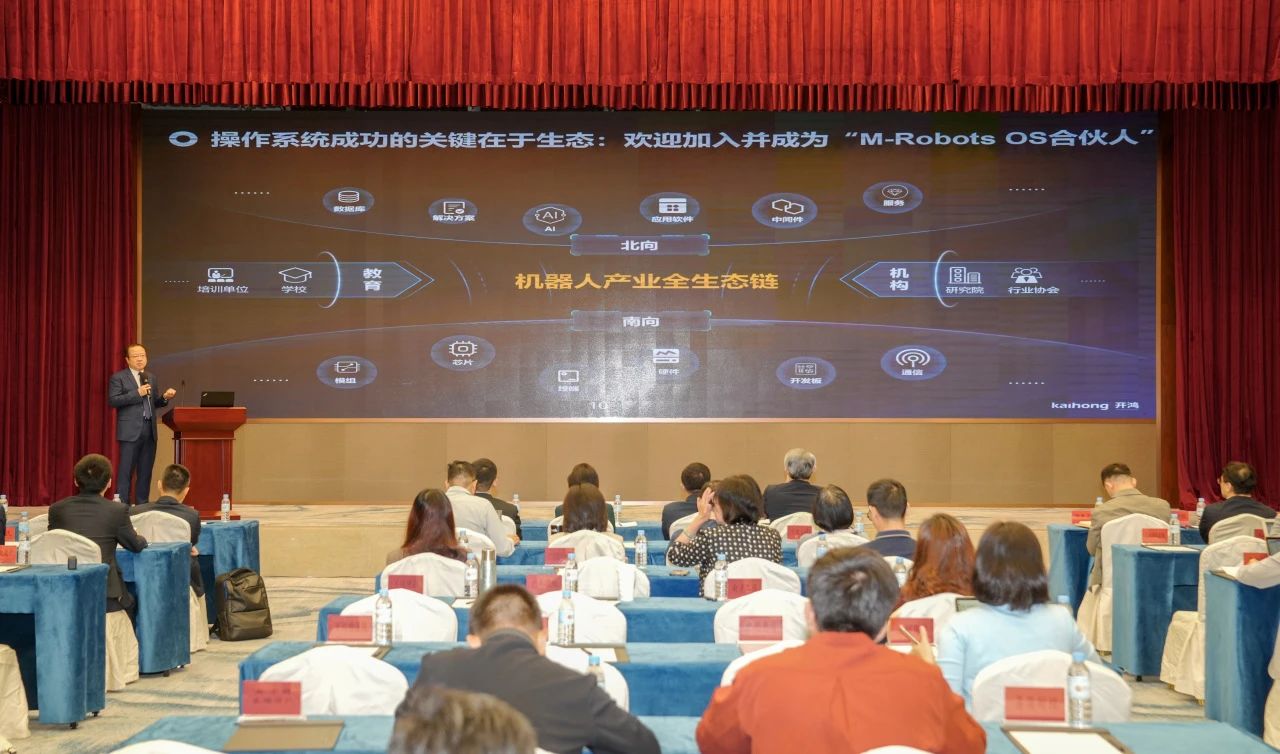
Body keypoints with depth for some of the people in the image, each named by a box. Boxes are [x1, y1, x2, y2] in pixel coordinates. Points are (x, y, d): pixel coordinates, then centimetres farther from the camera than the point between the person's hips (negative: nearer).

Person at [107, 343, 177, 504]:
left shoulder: (151, 377, 17)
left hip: (150, 431, 6)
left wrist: (165, 397, 0)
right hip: (131, 431, -6)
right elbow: (113, 400, -13)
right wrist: (137, 393, -17)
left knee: (145, 472, 9)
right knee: (126, 472, -5)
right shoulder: (118, 378, -2)